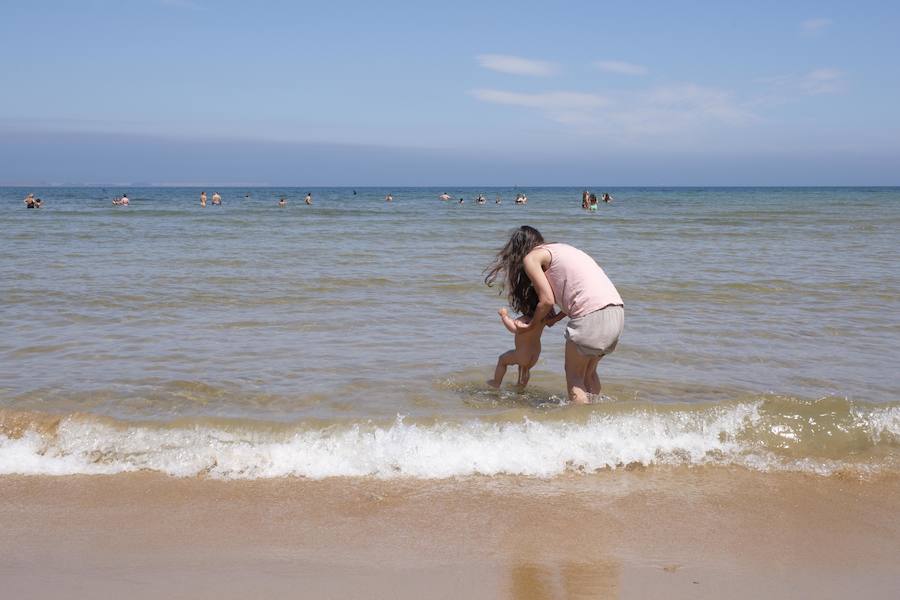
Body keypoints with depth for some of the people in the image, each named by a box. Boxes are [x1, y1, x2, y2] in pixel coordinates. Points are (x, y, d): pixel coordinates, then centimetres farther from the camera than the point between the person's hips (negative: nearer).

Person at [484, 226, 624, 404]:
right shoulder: (561, 249, 29)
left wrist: (531, 326, 12)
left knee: (574, 375, 3)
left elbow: (547, 300, -3)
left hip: (592, 314, -8)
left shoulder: (531, 257, 5)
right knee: (588, 372, 20)